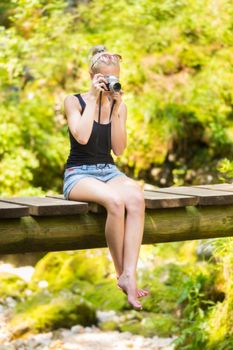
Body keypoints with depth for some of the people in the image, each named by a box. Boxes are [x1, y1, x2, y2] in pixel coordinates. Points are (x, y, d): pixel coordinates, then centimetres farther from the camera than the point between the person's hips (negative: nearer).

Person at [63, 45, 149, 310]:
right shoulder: (74, 101, 1)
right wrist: (93, 98, -13)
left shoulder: (119, 105, 11)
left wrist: (116, 108, -7)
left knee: (136, 198, -33)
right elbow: (81, 137, -18)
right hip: (78, 173, -4)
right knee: (115, 200, -37)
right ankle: (121, 273, -23)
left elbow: (119, 149, -1)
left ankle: (129, 275, -40)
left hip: (109, 171, 4)